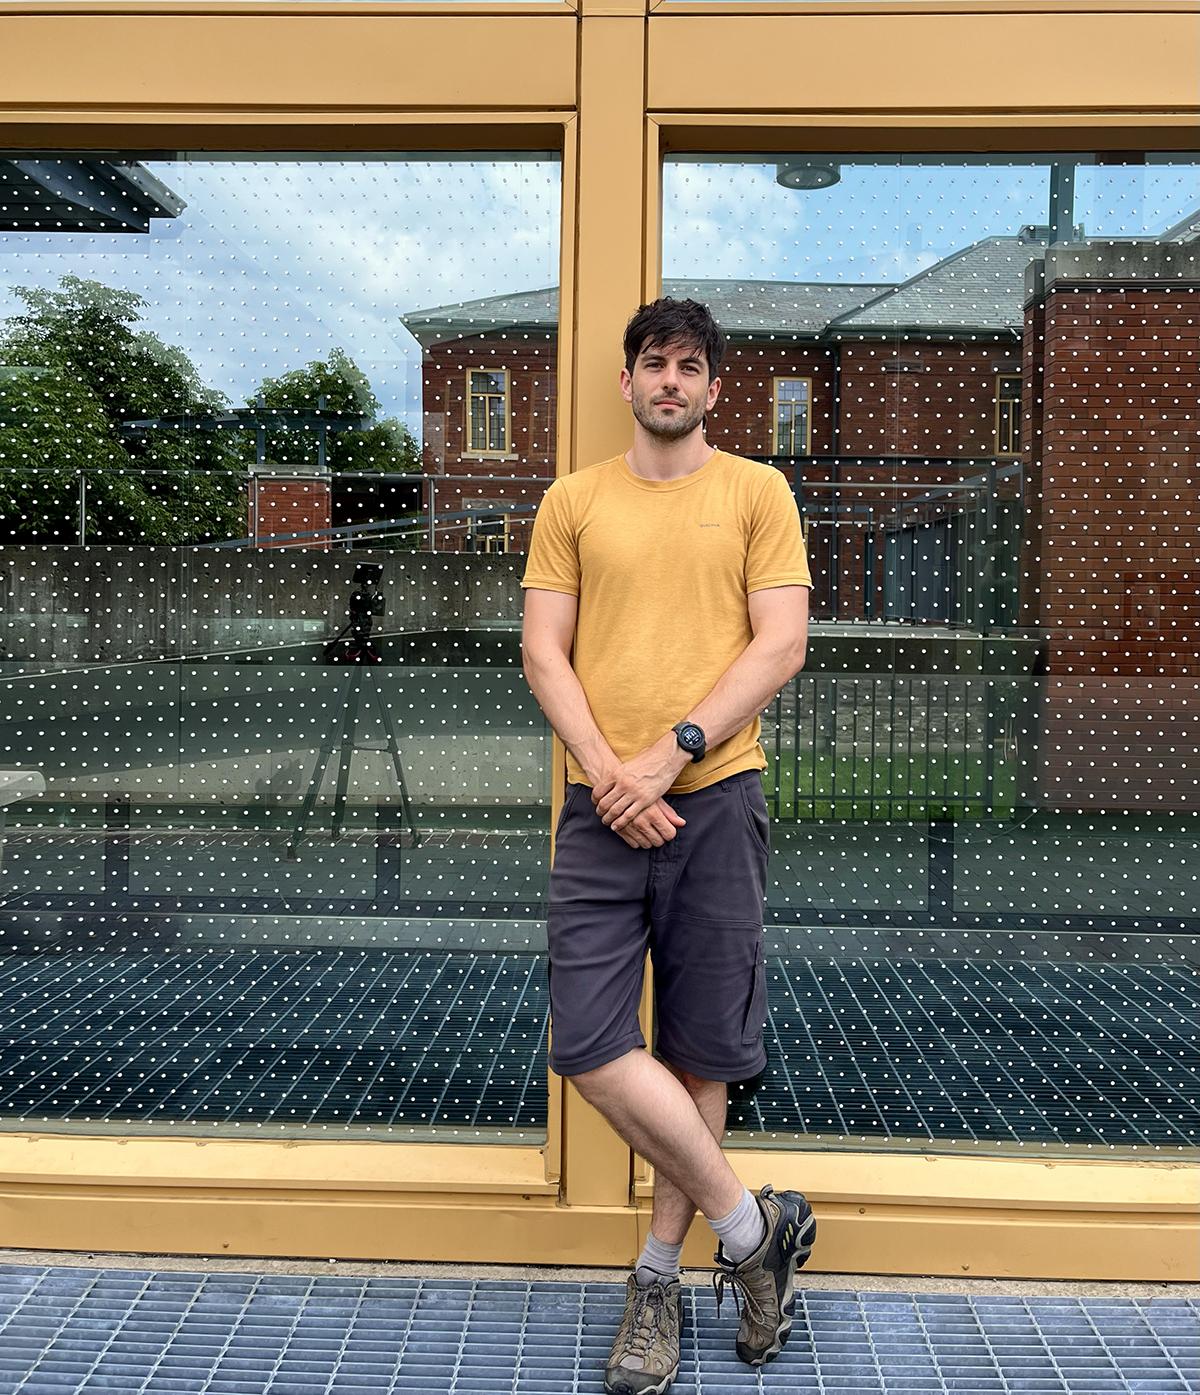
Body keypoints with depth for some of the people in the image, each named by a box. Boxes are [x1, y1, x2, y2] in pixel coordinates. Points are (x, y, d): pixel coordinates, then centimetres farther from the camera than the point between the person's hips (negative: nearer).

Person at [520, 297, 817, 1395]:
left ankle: (660, 1273, 23)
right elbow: (544, 653, 4)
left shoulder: (756, 491, 6)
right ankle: (752, 1224, 11)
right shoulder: (572, 501, 11)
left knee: (700, 1053, 6)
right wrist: (610, 774, -10)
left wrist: (671, 753, -12)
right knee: (589, 1043, -7)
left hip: (717, 800, -1)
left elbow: (780, 646, -2)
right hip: (601, 806, 2)